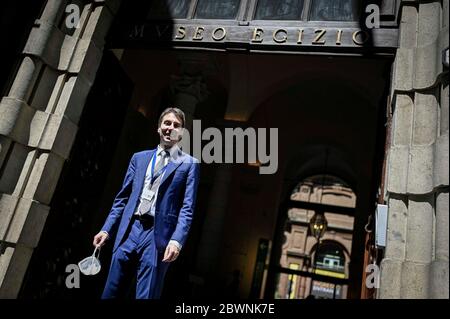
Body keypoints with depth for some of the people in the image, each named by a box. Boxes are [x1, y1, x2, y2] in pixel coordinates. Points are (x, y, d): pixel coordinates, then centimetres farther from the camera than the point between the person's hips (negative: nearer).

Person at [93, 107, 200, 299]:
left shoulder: (189, 164, 4)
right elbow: (122, 198, 16)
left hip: (158, 235, -4)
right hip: (130, 230, 4)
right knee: (110, 294, 8)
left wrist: (177, 240, -16)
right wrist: (107, 229, 9)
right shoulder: (139, 158, 17)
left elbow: (187, 208, -4)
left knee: (146, 296, -1)